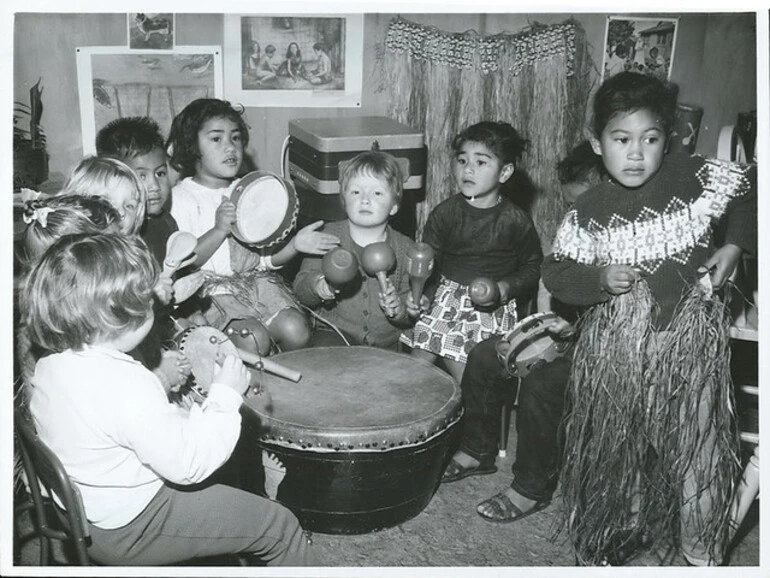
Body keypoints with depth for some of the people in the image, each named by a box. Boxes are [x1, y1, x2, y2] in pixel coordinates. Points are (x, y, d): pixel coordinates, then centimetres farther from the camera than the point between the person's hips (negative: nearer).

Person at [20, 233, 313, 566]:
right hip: (130, 531, -9)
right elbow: (189, 463, -29)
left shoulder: (50, 363, -5)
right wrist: (225, 394, -19)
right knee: (282, 528, -3)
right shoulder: (126, 386, -34)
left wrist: (164, 382, 2)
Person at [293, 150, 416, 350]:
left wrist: (399, 308, -18)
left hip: (387, 342, 2)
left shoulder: (404, 248, 2)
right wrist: (317, 286, -24)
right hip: (336, 331, -2)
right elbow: (300, 286, -2)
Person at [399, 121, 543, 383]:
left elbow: (533, 266, 3)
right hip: (444, 299, 2)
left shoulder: (516, 220, -5)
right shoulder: (445, 212, -1)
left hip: (491, 307, -2)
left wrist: (506, 288, -13)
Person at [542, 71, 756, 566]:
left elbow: (752, 190, 8)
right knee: (611, 445, 12)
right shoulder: (588, 212, -5)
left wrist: (734, 246, -2)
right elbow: (557, 271, 2)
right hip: (615, 344, 1)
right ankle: (604, 542, 34)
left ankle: (702, 551, 29)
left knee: (697, 444, 6)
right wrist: (599, 279, -15)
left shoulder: (698, 177, -7)